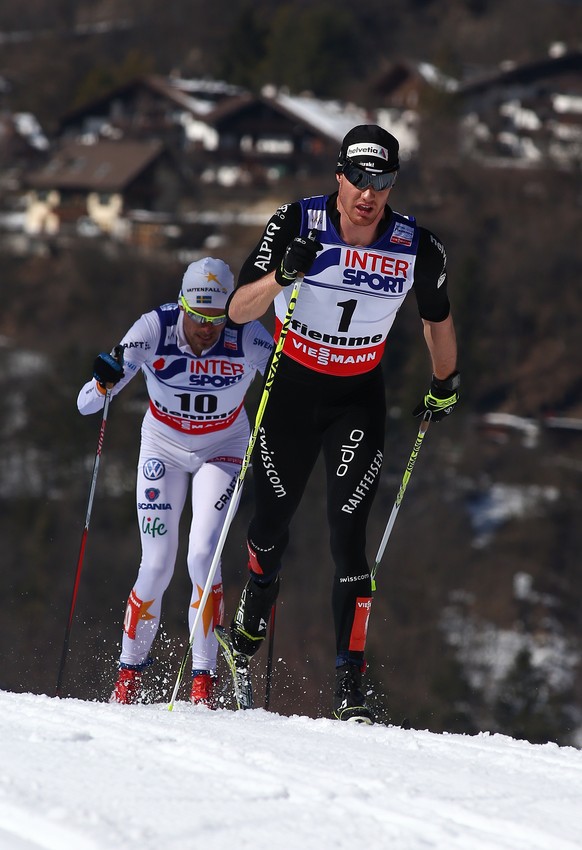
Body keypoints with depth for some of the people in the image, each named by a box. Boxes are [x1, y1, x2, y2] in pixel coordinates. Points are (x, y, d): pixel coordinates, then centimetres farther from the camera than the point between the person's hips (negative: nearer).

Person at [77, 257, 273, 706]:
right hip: (164, 448, 1)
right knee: (157, 566, -4)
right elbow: (86, 404, -27)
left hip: (222, 450, 0)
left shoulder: (248, 337, -26)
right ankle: (130, 671, 17)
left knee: (203, 555, -18)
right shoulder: (154, 330, -27)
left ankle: (204, 678, -9)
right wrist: (104, 383, -49)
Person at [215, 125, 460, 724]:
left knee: (347, 540, -11)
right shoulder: (297, 224, -18)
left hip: (359, 400, 0)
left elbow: (437, 317, 7)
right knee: (272, 523, 11)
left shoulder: (417, 248, -14)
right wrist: (283, 275, -38)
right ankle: (249, 631, 41)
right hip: (292, 389, 0)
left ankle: (349, 688, -12)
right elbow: (238, 311, -19)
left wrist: (445, 386, 20)